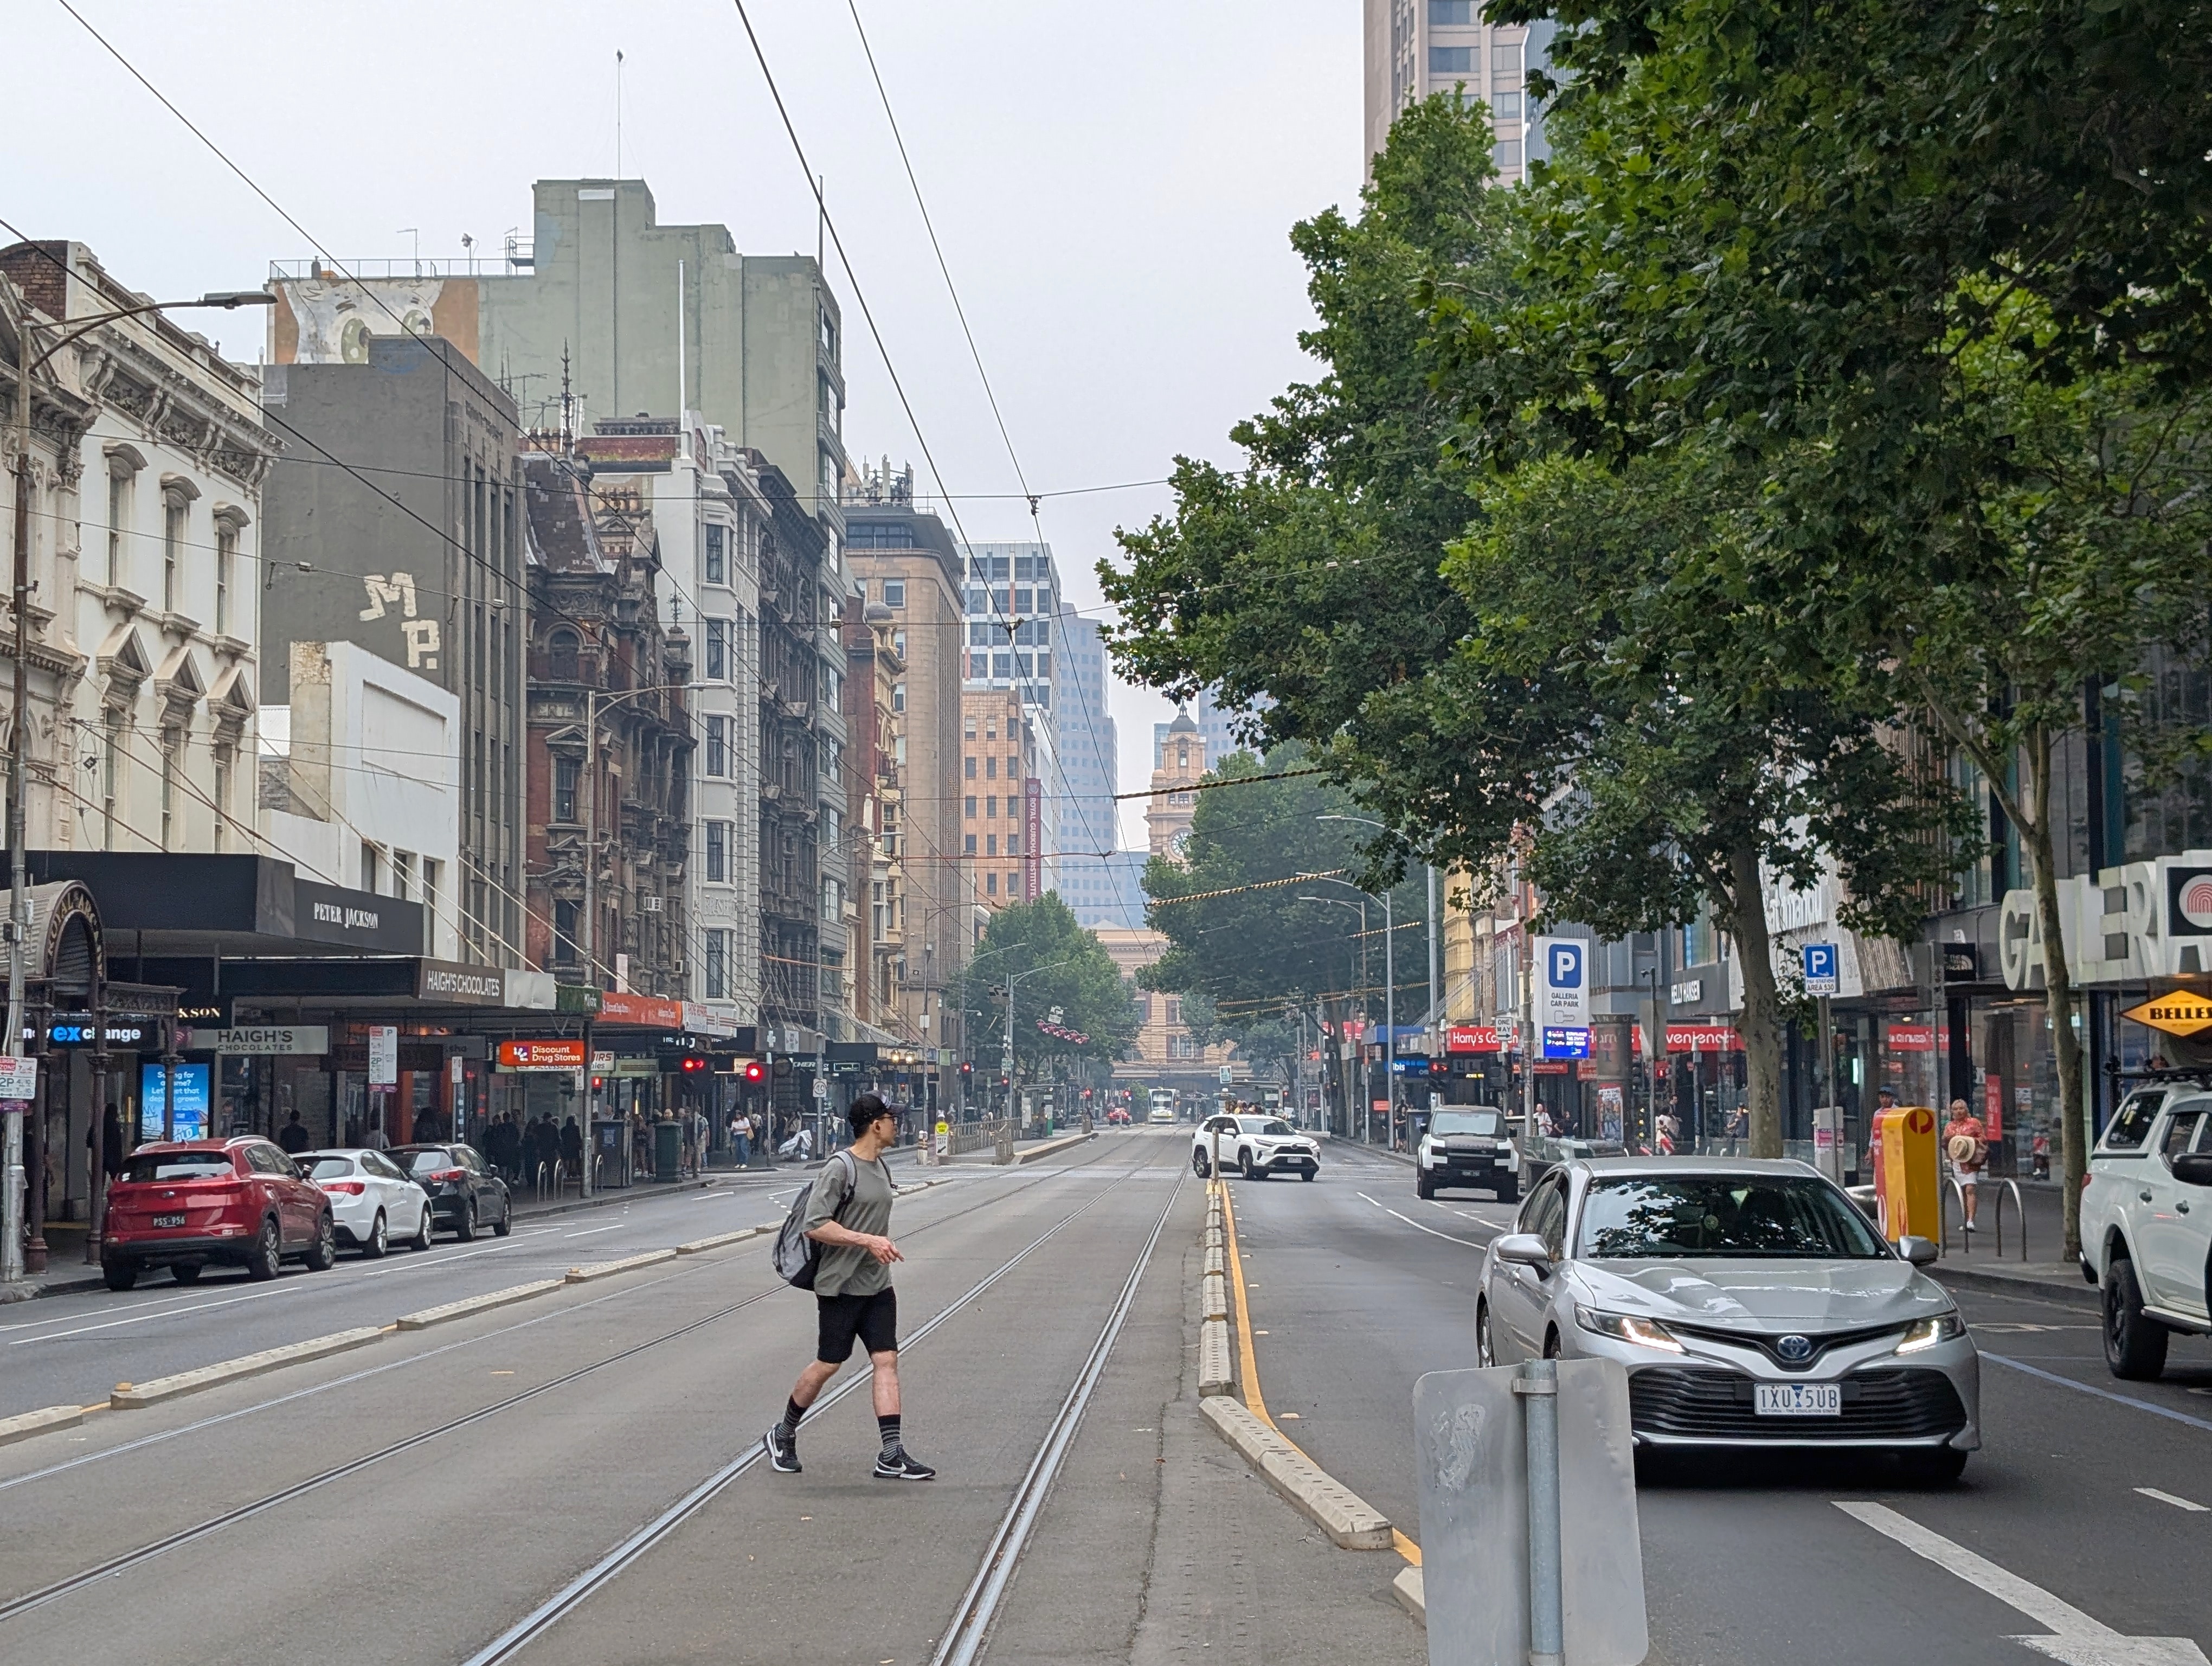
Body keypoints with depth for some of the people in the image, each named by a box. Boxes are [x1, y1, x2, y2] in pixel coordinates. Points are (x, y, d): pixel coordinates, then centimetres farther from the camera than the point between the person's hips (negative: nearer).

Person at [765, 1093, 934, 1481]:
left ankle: (892, 1455, -5)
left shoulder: (881, 1167, 12)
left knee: (886, 1361, -2)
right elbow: (815, 1226, -21)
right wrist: (868, 1241, -24)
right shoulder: (840, 1168, -15)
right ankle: (784, 1435, 23)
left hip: (878, 1287, 8)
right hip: (840, 1287, -8)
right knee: (828, 1365, 2)